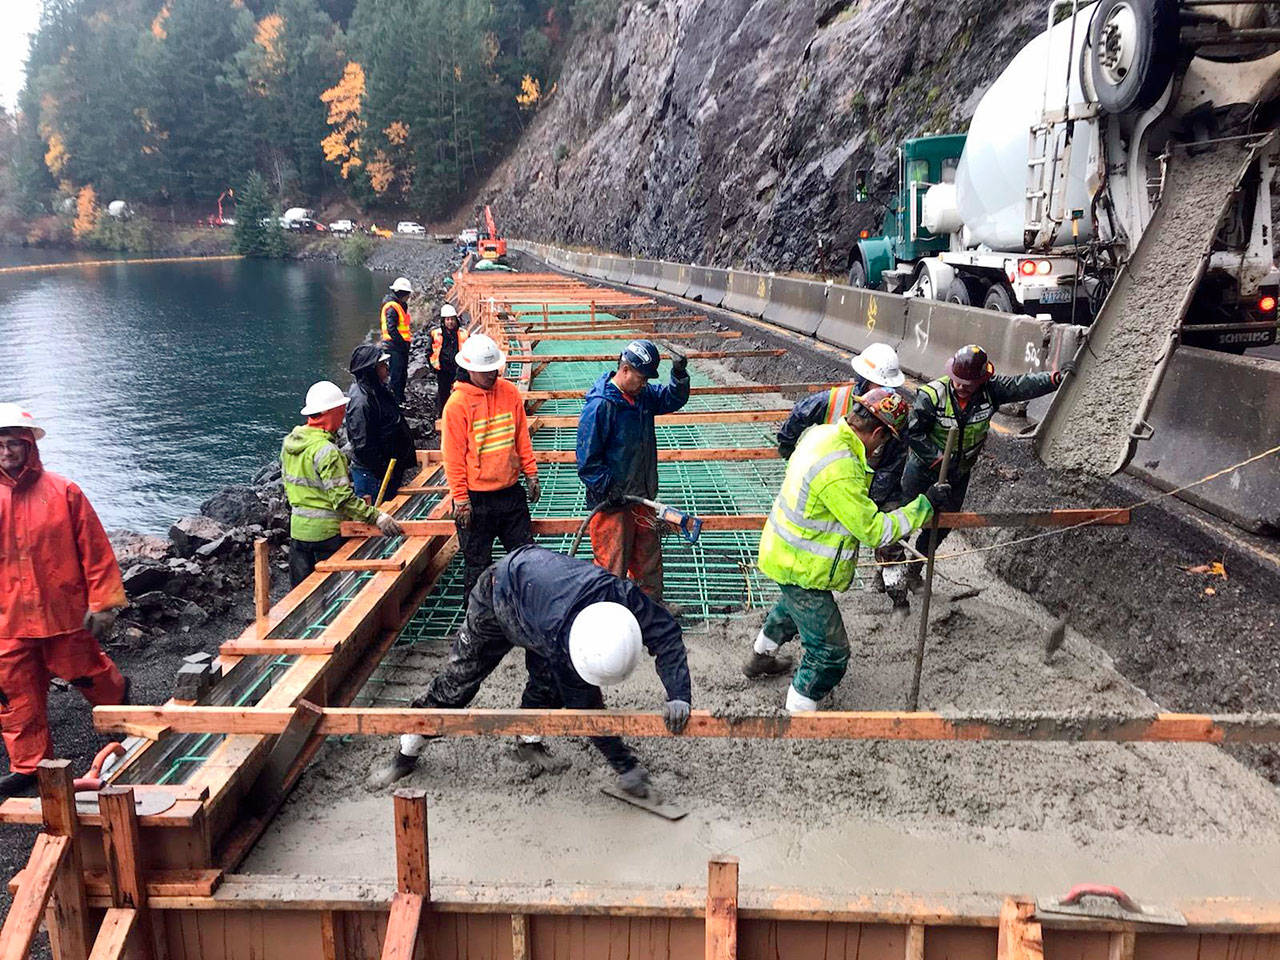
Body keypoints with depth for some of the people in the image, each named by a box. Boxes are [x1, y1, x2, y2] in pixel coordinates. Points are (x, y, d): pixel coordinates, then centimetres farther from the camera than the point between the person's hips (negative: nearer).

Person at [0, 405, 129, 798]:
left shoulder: (63, 492, -7)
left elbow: (95, 550, -6)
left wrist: (103, 603, -8)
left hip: (64, 611, -2)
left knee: (84, 671, 14)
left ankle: (118, 692, 47)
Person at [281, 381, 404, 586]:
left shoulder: (289, 442, 5)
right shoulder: (326, 450, -22)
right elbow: (342, 498, -26)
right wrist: (376, 516, -26)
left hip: (298, 528, 8)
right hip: (326, 531, -8)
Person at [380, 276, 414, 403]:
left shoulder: (401, 305, 15)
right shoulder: (392, 307, -17)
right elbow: (391, 329, -23)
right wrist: (402, 343, -20)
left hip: (401, 345, 10)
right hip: (394, 346, -10)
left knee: (403, 374, 17)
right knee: (396, 375, -7)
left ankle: (401, 399, 28)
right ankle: (395, 401, -2)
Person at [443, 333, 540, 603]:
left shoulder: (510, 392, 1)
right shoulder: (458, 404, -12)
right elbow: (453, 457, -10)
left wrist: (531, 475, 10)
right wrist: (461, 499, -11)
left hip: (511, 491, 5)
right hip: (476, 498, -4)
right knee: (477, 562, 8)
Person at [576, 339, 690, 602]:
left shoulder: (643, 394, 5)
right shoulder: (599, 405, -19)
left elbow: (673, 399, 21)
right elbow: (587, 460, -18)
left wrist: (680, 375, 1)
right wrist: (609, 490, -19)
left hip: (641, 497, 8)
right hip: (612, 502, -8)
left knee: (649, 558, 19)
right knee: (612, 566, -1)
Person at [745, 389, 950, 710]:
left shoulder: (821, 432, -5)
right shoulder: (839, 472, -34)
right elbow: (874, 532, -26)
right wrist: (924, 505, -19)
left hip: (783, 550, 10)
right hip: (801, 569, -10)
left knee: (794, 605, 38)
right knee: (830, 652, 2)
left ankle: (760, 658, 60)